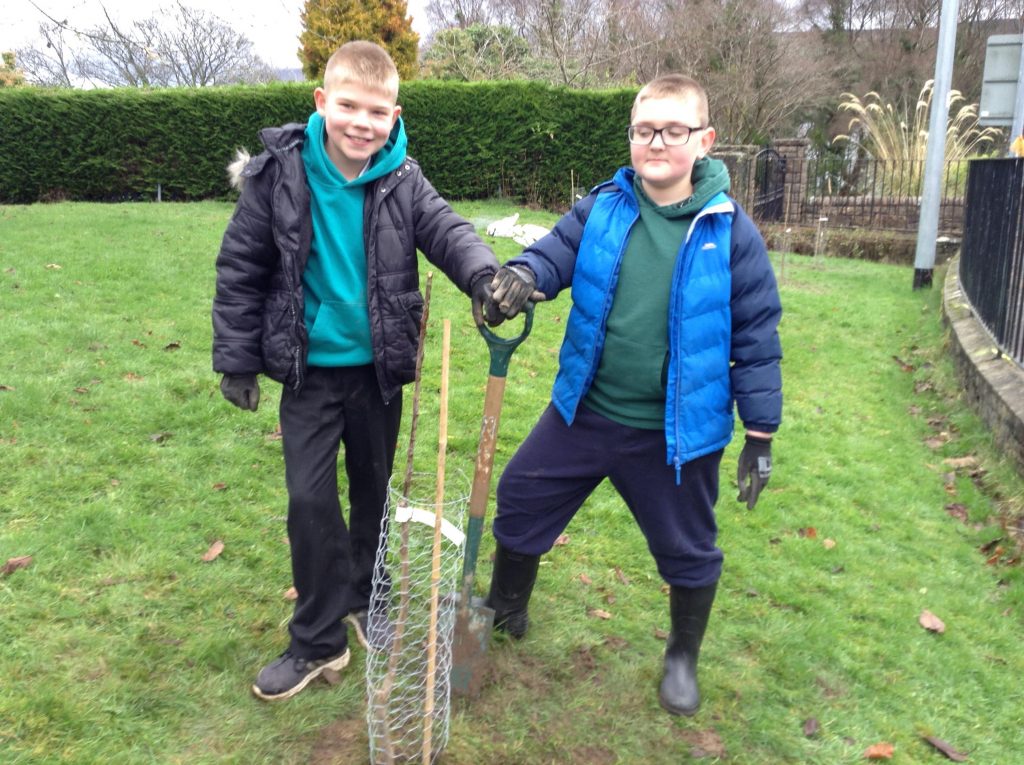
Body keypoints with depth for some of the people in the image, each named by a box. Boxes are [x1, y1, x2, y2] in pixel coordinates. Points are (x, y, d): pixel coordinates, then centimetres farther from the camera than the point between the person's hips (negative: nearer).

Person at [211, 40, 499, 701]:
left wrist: (483, 274, -44)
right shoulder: (280, 173, -11)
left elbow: (446, 229, -21)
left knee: (375, 490, 15)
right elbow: (241, 269, -5)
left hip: (379, 368, 2)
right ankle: (319, 641, 17)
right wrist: (236, 360, -3)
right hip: (309, 369, -1)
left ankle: (367, 602, 39)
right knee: (310, 499, 0)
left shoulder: (402, 180, -8)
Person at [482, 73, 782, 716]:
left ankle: (683, 658, 45)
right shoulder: (602, 209, -3)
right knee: (520, 502, 14)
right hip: (584, 413, 3)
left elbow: (756, 340, -7)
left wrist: (761, 435, -5)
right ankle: (505, 610, 42)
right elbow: (557, 252, -8)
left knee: (688, 551, 15)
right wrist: (524, 275, -34)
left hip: (676, 432, -2)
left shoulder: (729, 231, -11)